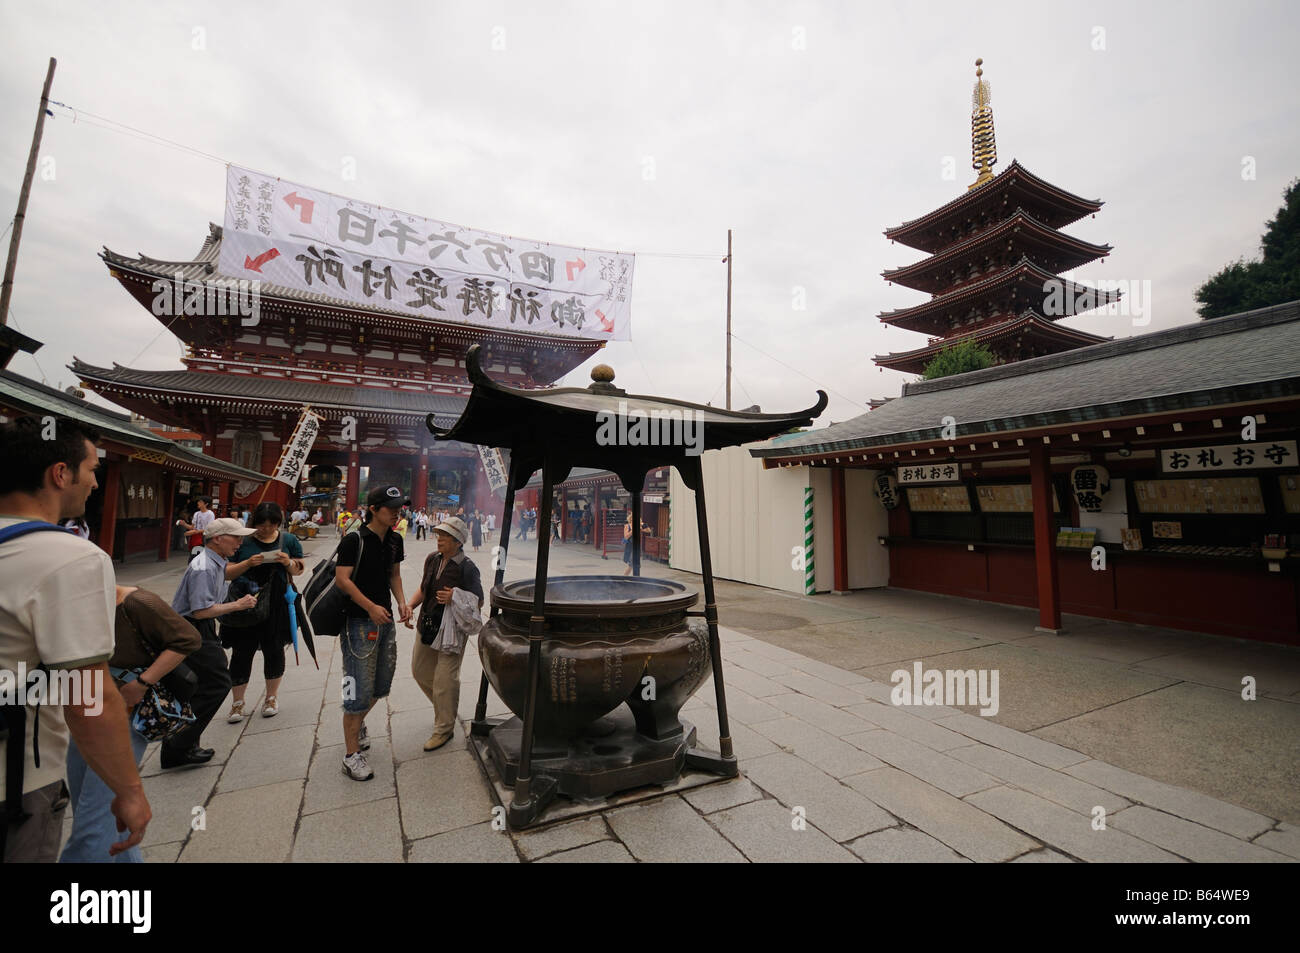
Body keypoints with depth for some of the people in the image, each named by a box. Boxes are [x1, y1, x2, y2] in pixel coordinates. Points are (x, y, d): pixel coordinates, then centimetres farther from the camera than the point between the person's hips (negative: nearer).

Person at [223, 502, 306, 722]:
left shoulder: (289, 540, 4)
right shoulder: (242, 541, -2)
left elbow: (299, 570, 9)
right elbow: (226, 573, -2)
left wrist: (288, 563, -13)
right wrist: (248, 563, -20)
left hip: (276, 606, 1)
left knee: (274, 651, 10)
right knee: (241, 653, 3)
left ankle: (272, 697, 28)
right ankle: (237, 702, 21)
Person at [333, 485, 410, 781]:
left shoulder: (395, 540, 6)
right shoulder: (354, 540, -15)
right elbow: (342, 579, -17)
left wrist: (401, 601, 0)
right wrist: (371, 607, -22)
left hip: (385, 619, 7)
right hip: (359, 621, -7)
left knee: (382, 684, 17)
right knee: (359, 687, -2)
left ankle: (357, 724, 43)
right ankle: (351, 754, 12)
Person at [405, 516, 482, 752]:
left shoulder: (467, 568, -18)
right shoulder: (432, 559, 3)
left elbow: (478, 602, -13)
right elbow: (423, 589, 15)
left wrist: (454, 598, -27)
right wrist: (410, 605, -2)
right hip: (427, 626, 8)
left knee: (445, 681, -1)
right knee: (420, 670, 20)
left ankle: (444, 729, 19)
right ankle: (446, 706, 44)